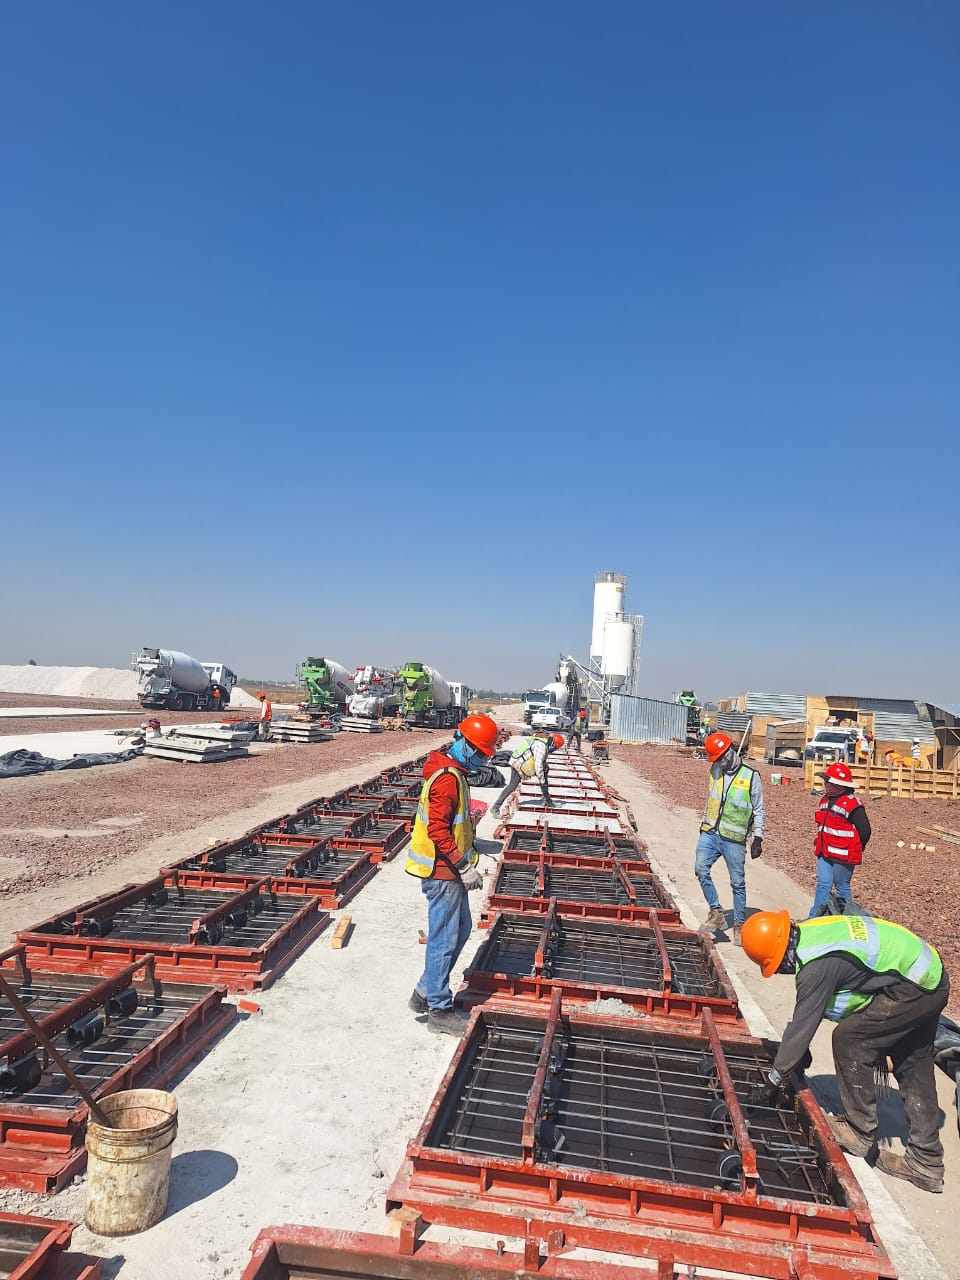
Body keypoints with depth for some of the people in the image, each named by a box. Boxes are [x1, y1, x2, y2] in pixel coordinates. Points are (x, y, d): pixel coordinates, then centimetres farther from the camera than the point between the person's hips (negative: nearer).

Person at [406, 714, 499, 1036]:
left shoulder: (453, 772, 11)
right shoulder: (447, 778, -22)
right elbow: (437, 830, -26)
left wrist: (470, 853, 18)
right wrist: (464, 866, -22)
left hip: (450, 869, 10)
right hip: (443, 872, -10)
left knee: (461, 929, 19)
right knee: (444, 938, 1)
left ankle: (426, 992, 29)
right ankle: (439, 1009, 14)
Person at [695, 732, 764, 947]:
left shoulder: (751, 776, -5)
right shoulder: (715, 770, 7)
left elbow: (759, 810, 2)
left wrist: (758, 838, -2)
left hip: (734, 839, -3)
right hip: (709, 833, 3)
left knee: (738, 882, 4)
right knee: (701, 868, -16)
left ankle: (739, 925, 19)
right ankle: (716, 913, -4)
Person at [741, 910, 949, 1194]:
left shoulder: (816, 965, -25)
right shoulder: (808, 931, 2)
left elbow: (801, 1025, -17)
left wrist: (773, 1082, -6)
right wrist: (800, 1051, 22)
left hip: (911, 987, -10)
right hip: (932, 979, 10)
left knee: (849, 1039, -3)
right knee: (914, 1070, 15)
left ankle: (860, 1132, 10)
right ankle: (926, 1163, 25)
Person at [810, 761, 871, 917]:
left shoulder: (852, 804, -15)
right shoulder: (825, 800, 11)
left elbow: (865, 830, -12)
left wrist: (855, 850, 0)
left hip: (843, 855, -7)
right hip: (824, 853, 7)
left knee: (842, 888, 6)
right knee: (823, 884, 6)